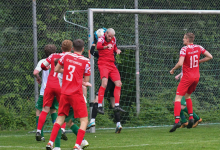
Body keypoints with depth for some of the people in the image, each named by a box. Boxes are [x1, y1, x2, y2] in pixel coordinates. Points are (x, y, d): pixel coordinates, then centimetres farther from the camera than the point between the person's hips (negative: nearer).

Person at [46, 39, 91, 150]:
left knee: (60, 118, 17)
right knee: (84, 120, 2)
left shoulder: (66, 56, 5)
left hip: (64, 92, 4)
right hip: (76, 94, -4)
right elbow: (86, 80, 1)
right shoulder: (86, 61, -4)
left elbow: (56, 69, 17)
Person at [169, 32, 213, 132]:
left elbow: (180, 63, -24)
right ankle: (191, 117, 15)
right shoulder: (198, 48, 4)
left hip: (187, 77, -7)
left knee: (178, 98, -7)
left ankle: (177, 120, -22)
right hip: (196, 76, 7)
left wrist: (173, 70, -7)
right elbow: (209, 57, 7)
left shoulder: (184, 49, -14)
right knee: (187, 96, 24)